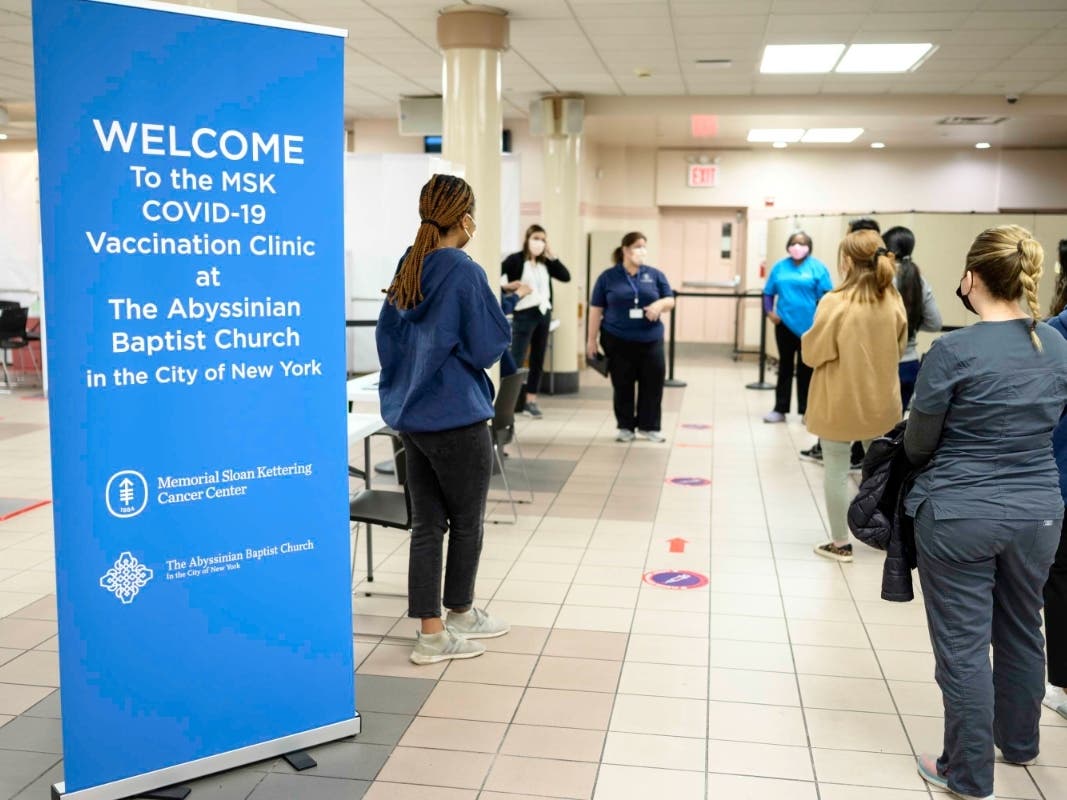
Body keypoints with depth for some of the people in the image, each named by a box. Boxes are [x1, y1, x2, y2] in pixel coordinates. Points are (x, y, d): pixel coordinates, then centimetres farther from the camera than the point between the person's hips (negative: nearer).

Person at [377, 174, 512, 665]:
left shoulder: (407, 269, 5)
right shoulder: (464, 272, -15)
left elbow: (387, 339, 12)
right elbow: (491, 345, -12)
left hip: (410, 415, 7)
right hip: (457, 417, -6)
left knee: (427, 524, 9)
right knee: (466, 522, 12)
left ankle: (431, 632, 13)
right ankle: (459, 614, 28)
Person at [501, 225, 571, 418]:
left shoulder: (545, 263, 11)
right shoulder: (515, 260, -5)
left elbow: (566, 277, 2)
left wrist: (551, 256, 0)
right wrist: (508, 287, -20)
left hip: (544, 313, 6)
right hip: (524, 314, -6)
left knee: (538, 360, 10)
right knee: (516, 359, -8)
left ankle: (531, 400, 17)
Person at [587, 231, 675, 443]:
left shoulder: (655, 275, 7)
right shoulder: (608, 277, 2)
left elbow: (670, 300, 8)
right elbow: (596, 309, 3)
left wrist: (660, 304, -16)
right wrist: (592, 339, 0)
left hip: (650, 340, 2)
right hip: (618, 340, -2)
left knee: (653, 382, -1)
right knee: (622, 385, 4)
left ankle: (649, 426, 12)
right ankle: (625, 427, 16)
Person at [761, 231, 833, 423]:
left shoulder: (817, 267, -5)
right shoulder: (780, 267, 5)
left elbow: (826, 296, -7)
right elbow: (768, 292, 10)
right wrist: (770, 312, -5)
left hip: (809, 326, -3)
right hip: (785, 324, 3)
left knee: (806, 368, 7)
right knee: (785, 366, 11)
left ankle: (806, 411, 16)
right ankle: (780, 410, 16)